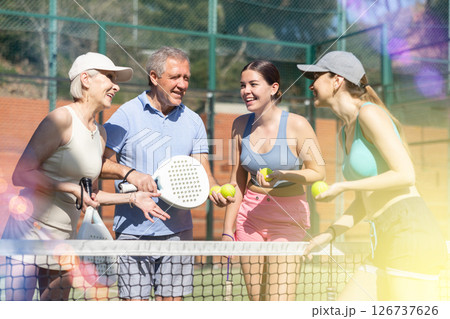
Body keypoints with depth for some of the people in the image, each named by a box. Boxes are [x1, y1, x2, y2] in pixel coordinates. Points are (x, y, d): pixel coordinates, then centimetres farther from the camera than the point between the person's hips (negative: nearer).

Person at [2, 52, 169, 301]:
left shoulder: (100, 134, 12)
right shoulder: (61, 119, -11)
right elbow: (21, 175, -15)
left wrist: (132, 198, 9)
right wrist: (72, 188, -19)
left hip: (65, 237, 8)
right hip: (29, 232, -7)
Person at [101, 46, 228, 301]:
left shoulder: (193, 121, 10)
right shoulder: (126, 115, -2)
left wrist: (216, 190, -14)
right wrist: (130, 173, -20)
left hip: (178, 231, 4)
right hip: (134, 230, -3)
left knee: (172, 300, 6)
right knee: (134, 301, -3)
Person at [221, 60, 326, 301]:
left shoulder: (297, 125, -10)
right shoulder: (241, 125, 4)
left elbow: (318, 172, -7)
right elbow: (237, 181, 10)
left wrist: (280, 174, -23)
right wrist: (228, 228, 7)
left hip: (288, 216, -4)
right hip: (250, 215, 4)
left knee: (280, 303, -12)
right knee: (257, 305, 5)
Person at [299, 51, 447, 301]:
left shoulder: (370, 114, -9)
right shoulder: (345, 133, 19)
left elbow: (405, 175, -16)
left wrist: (343, 186, -11)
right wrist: (329, 234, 13)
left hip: (412, 236, -10)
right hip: (387, 248, 10)